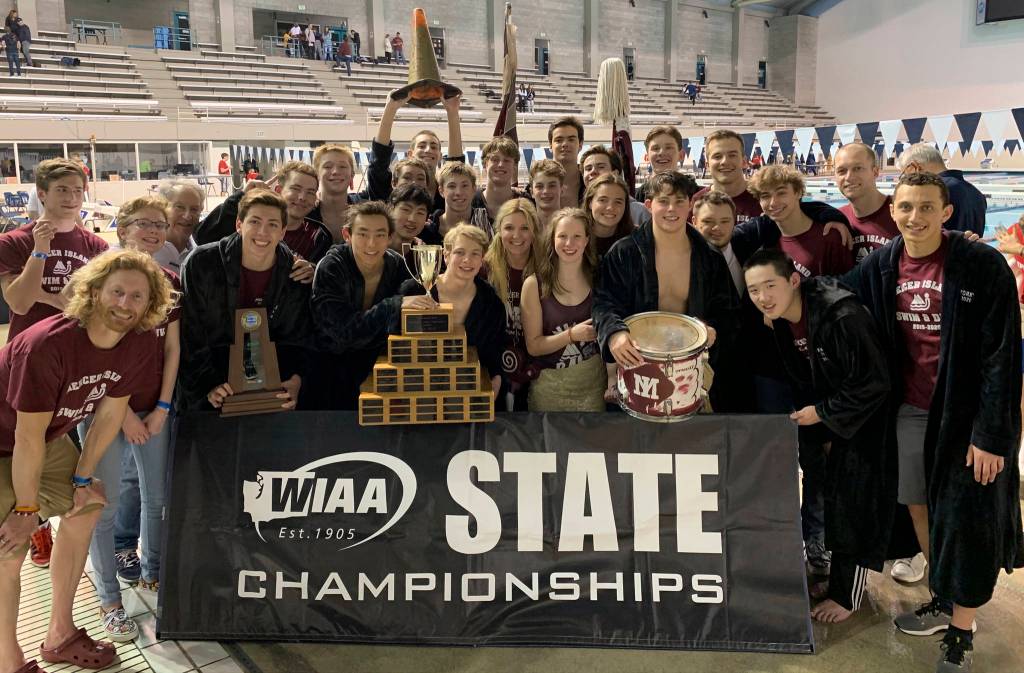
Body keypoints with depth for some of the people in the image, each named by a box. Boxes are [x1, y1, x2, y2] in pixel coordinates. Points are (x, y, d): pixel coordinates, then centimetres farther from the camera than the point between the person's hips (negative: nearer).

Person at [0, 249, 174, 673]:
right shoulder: (47, 344, -35)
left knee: (85, 510, 11)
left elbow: (110, 412, -3)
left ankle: (60, 636, 27)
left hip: (49, 437, 8)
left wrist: (82, 479, 3)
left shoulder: (140, 344, -15)